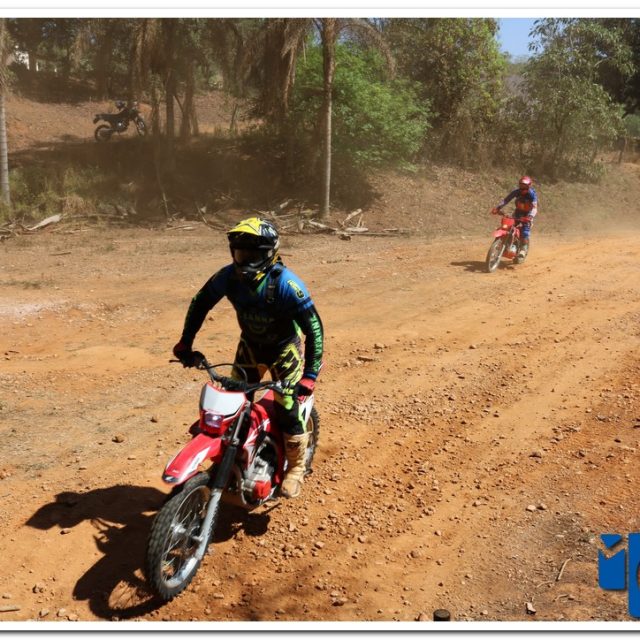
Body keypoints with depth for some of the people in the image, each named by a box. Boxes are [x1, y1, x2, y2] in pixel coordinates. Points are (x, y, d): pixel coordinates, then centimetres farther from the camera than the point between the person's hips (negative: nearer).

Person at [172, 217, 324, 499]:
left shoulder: (286, 284, -33)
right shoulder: (228, 276, -20)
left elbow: (314, 327, -29)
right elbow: (200, 303, -2)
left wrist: (310, 374, -33)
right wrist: (185, 342, -3)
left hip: (284, 347, -4)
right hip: (250, 344, 5)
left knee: (287, 409, -9)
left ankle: (296, 468, 16)